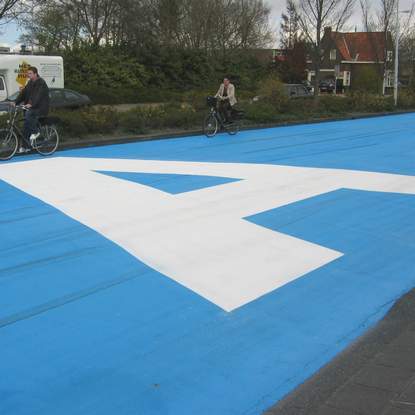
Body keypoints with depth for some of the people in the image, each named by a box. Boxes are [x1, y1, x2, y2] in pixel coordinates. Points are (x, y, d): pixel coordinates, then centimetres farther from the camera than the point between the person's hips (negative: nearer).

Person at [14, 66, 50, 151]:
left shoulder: (41, 83, -12)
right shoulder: (30, 83, 13)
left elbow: (38, 95, -26)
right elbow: (23, 93, 9)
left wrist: (31, 104, -39)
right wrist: (15, 102, -4)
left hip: (41, 108, -8)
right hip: (31, 108, 8)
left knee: (28, 114, -34)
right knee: (27, 126, 3)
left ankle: (35, 131, -14)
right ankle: (24, 146, 9)